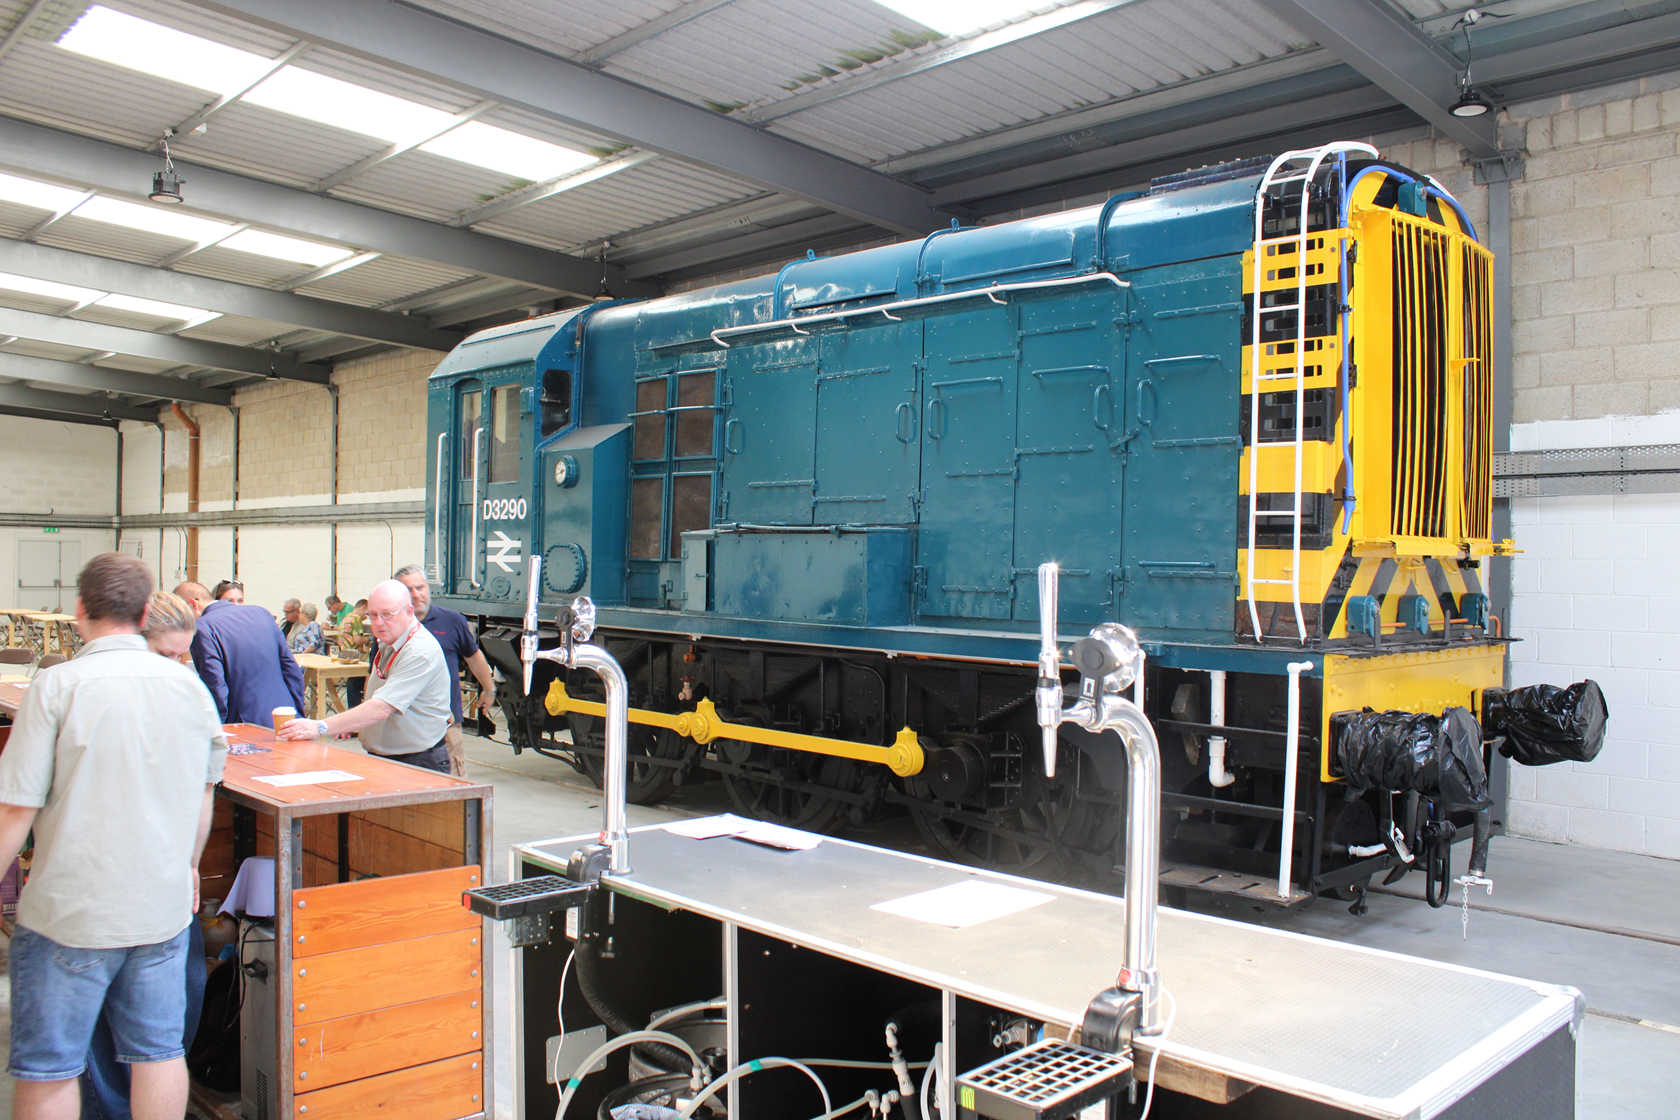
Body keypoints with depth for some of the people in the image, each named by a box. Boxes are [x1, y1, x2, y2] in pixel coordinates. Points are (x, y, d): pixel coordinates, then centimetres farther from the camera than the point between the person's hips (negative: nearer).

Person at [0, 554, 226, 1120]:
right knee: (159, 1052, 14)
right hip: (163, 905, 4)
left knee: (46, 1069, 11)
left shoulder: (57, 686, -13)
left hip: (72, 910, -4)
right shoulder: (189, 685, 1)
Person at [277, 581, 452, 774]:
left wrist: (320, 728, -27)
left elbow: (381, 709, -27)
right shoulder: (387, 644, 13)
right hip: (380, 758, 8)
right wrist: (352, 722, 10)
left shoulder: (419, 651, -20)